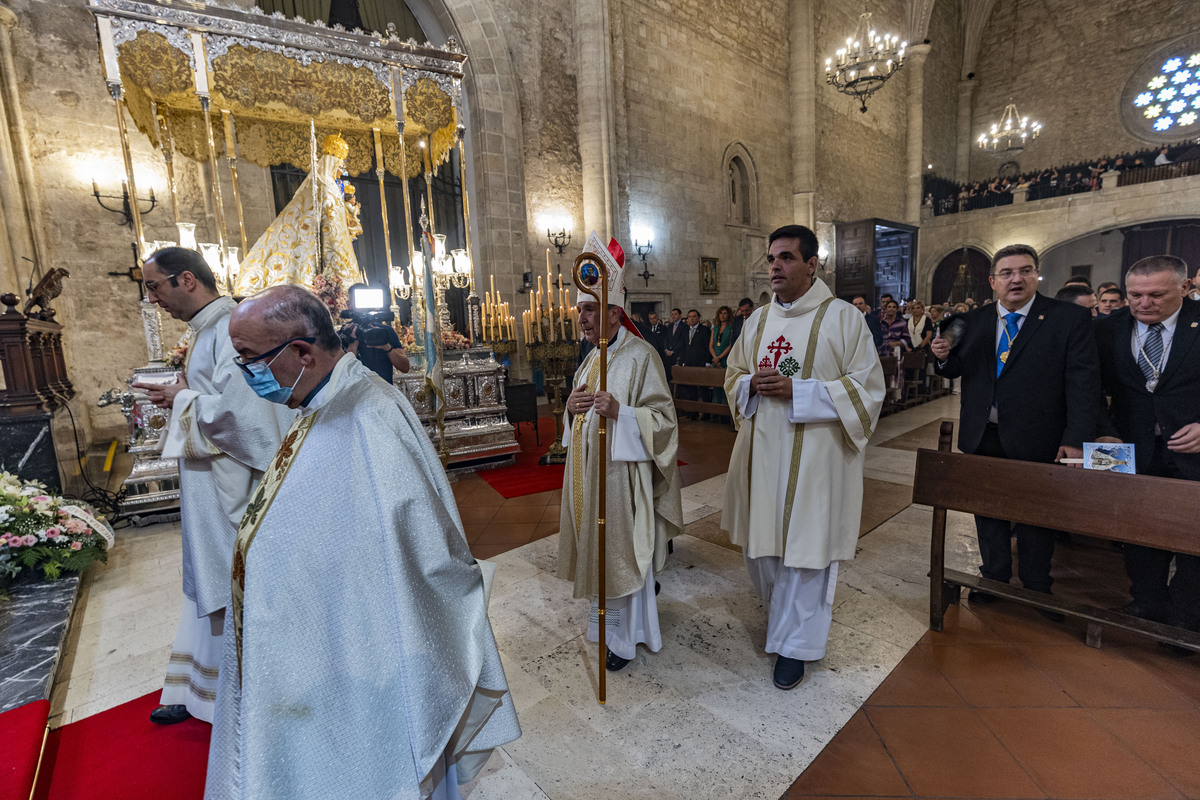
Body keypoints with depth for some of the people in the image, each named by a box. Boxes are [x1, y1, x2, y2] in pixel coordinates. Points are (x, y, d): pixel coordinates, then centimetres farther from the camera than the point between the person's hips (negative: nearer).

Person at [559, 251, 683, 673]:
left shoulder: (640, 356, -13)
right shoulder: (592, 359, 12)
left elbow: (664, 417, -15)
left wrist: (620, 411, -29)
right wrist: (572, 407, -3)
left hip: (622, 469, -8)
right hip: (588, 469, 8)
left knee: (623, 550, 4)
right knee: (596, 547, 18)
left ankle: (626, 637, 25)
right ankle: (607, 621, 40)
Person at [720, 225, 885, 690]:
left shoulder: (843, 317, -7)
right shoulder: (758, 320, 9)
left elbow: (867, 387, -9)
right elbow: (733, 376, 16)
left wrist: (797, 391, -19)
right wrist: (752, 385, -8)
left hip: (814, 456, -5)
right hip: (761, 451, 5)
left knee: (803, 545, 5)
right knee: (761, 538, 16)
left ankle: (794, 642, 25)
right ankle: (782, 607, 47)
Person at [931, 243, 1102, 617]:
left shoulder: (1071, 318, -5)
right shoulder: (973, 321, 5)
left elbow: (1083, 382, -9)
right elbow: (958, 369, 11)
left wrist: (1075, 440, -16)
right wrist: (943, 356, -13)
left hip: (1035, 441, -3)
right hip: (982, 438, 3)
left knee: (1034, 520, 13)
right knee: (988, 514, 16)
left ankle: (1037, 592, 31)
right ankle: (995, 580, 34)